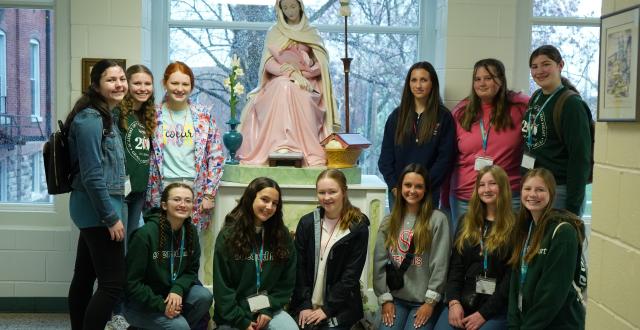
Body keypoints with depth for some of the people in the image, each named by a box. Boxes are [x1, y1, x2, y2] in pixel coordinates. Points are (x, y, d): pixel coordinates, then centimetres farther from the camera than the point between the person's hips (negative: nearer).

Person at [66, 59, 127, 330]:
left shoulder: (105, 117, 15)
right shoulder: (90, 119, -16)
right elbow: (92, 175, -21)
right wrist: (111, 217, -19)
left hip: (94, 210, 10)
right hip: (98, 209, -10)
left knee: (85, 276, 16)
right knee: (113, 283, -9)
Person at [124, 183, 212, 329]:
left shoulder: (191, 231, -3)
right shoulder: (145, 234, -21)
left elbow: (191, 270, 2)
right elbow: (132, 282, -18)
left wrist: (177, 290, -19)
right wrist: (160, 305, -24)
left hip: (171, 293, 6)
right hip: (141, 301, -6)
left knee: (204, 296, -20)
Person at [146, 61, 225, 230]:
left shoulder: (204, 115, 4)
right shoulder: (154, 116, 4)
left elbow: (216, 157, 4)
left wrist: (209, 194, -1)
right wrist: (151, 195, 2)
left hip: (195, 189, 0)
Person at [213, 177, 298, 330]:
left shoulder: (283, 236, 2)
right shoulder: (228, 235, -6)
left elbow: (287, 280, 3)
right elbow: (222, 285, -8)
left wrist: (269, 310, -8)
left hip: (268, 308, 2)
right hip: (234, 312, -2)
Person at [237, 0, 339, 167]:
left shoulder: (311, 34, 16)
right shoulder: (274, 33, 15)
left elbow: (320, 64, 6)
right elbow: (268, 63, 1)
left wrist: (301, 73, -13)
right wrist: (291, 73, -16)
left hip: (306, 83, 1)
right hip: (278, 82, 0)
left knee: (299, 95, -36)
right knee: (284, 87, -37)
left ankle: (307, 151, -41)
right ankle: (278, 147, -45)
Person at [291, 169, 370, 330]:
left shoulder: (358, 228, -5)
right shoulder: (306, 223, 3)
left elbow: (351, 275, -8)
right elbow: (298, 268, 1)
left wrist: (327, 308, -12)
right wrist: (304, 305, -8)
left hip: (340, 309, -2)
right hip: (306, 307, 2)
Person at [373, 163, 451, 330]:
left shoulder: (437, 219, -5)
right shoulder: (389, 222, 9)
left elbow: (440, 264, -9)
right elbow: (379, 262, 5)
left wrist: (431, 302, -12)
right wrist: (385, 298, -3)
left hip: (425, 300, -3)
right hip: (396, 298, 3)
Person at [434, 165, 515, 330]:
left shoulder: (514, 227, -2)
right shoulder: (466, 221, 14)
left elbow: (512, 276, -8)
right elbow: (455, 266, 9)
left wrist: (484, 313, -12)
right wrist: (454, 301, -6)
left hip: (496, 308, -4)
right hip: (462, 302, 4)